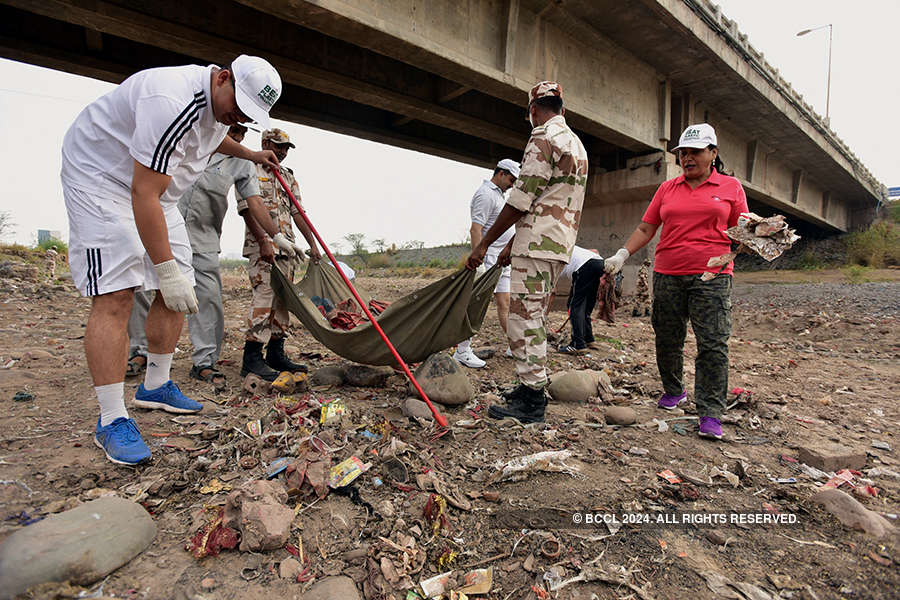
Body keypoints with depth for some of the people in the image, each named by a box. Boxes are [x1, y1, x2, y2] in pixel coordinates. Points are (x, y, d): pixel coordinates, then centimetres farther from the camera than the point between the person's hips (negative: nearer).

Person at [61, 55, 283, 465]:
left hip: (155, 186, 9)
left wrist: (250, 154, 34)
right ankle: (112, 420, -13)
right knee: (115, 293, -19)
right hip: (100, 176, -9)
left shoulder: (221, 103, 0)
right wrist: (166, 268, -33)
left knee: (178, 288, 3)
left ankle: (155, 387, 18)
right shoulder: (174, 101, -31)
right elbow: (143, 194, -34)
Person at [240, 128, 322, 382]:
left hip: (286, 246, 7)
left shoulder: (288, 176, 21)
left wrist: (312, 244, 7)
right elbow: (247, 208, -9)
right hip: (262, 245, -7)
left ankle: (276, 354, 14)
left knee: (282, 299, 6)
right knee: (264, 296, -15)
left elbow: (297, 212, 16)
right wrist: (264, 242, -19)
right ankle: (252, 357, -10)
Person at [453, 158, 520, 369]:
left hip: (502, 260, 10)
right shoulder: (485, 194, -11)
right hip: (489, 258, -10)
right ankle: (462, 351, -5)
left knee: (504, 303, 12)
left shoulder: (499, 194, 21)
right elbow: (475, 229, -20)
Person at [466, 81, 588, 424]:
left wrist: (484, 244, -9)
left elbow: (521, 200, -15)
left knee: (524, 320, -6)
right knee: (532, 318, 16)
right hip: (559, 245, 10)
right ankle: (531, 386, 25)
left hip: (538, 246, -10)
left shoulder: (544, 138, -8)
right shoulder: (576, 144, 22)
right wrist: (513, 244, 23)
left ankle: (531, 402, 0)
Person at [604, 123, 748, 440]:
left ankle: (710, 414, -1)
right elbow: (645, 229, 11)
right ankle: (673, 391, 29)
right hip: (667, 275, 3)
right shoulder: (667, 188, 15)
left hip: (711, 276, -2)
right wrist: (622, 254, -2)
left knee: (713, 344, -8)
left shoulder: (731, 187, 10)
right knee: (667, 340, 7)